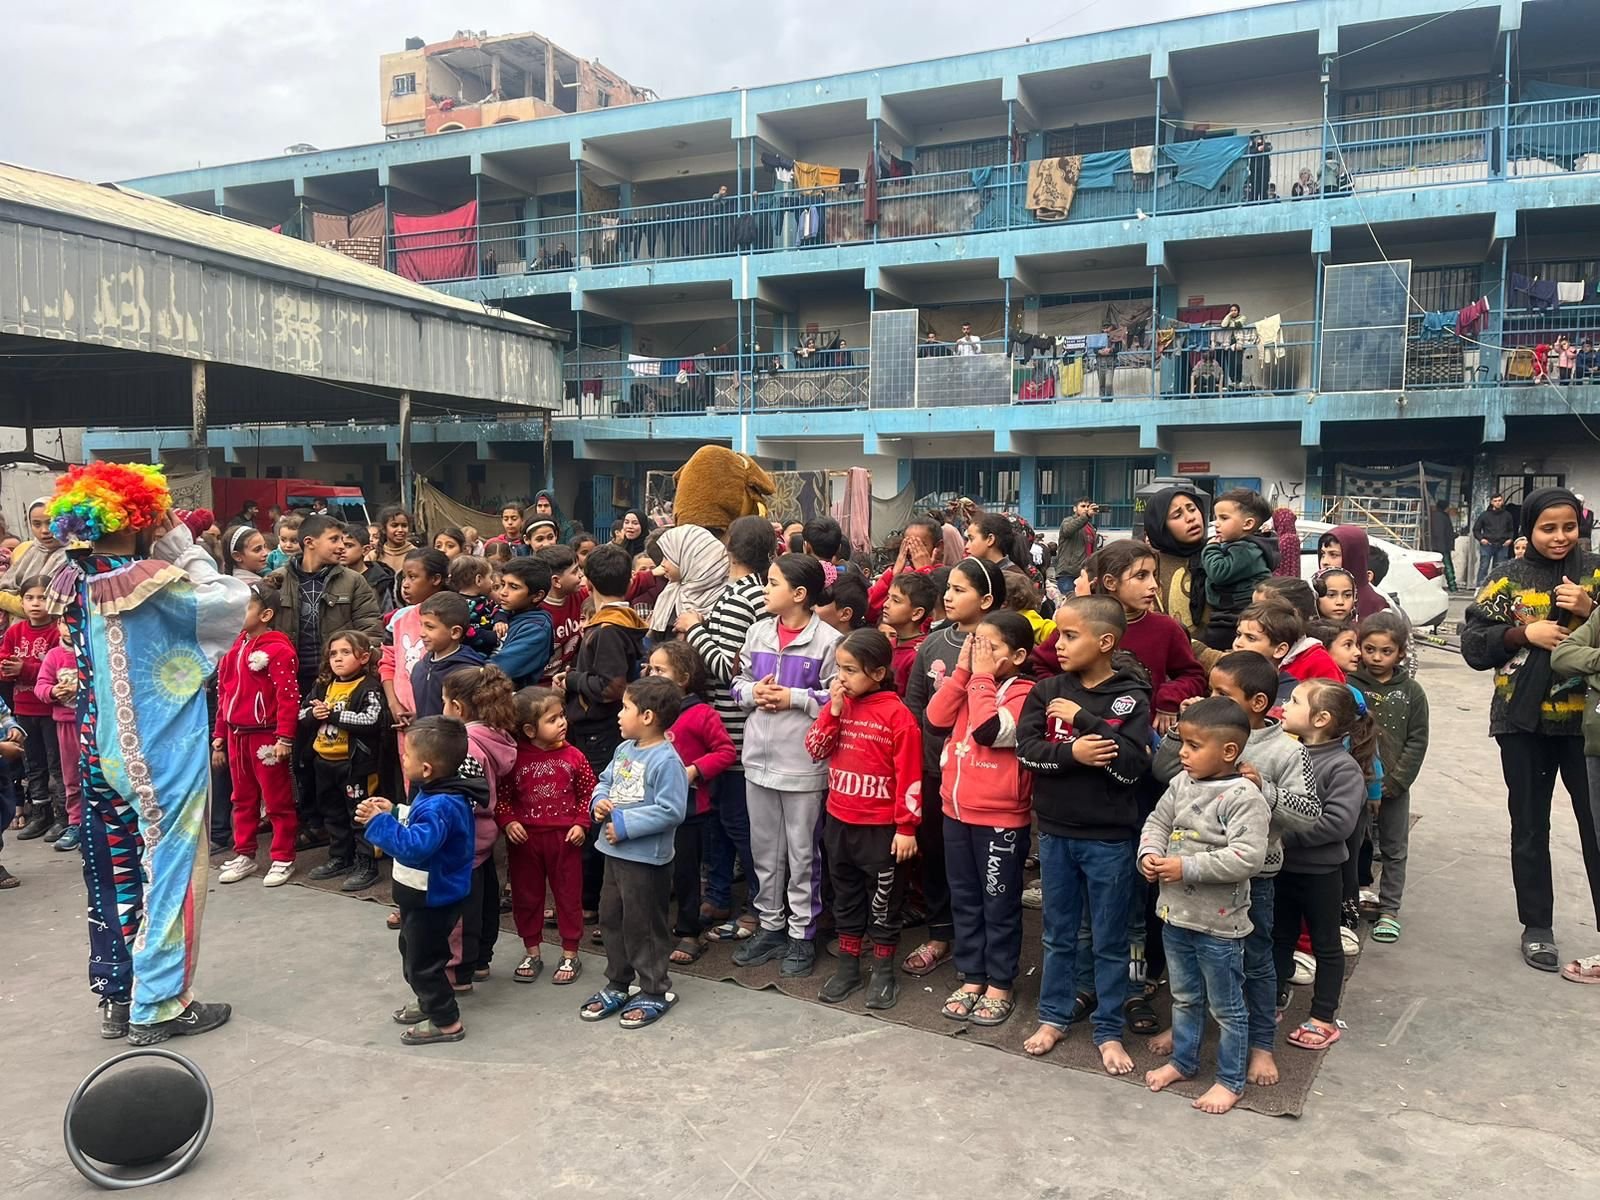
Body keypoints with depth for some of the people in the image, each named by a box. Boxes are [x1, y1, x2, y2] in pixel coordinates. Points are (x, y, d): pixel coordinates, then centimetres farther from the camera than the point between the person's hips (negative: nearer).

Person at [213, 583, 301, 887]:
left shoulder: (278, 649, -15)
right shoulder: (234, 648, 11)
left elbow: (289, 696, -19)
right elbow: (224, 694, 16)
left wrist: (285, 738, -22)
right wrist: (219, 736, 16)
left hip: (266, 737, -8)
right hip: (236, 736, 8)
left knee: (277, 800, 2)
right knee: (243, 799, 17)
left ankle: (283, 859, 11)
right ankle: (244, 855, 28)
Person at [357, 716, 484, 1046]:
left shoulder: (441, 806, -32)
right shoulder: (436, 794, 1)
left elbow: (415, 846, -39)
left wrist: (379, 822, -33)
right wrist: (393, 812, 5)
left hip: (432, 900, -11)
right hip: (424, 895, 11)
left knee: (422, 960, 3)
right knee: (412, 949, 27)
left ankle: (446, 1021, 17)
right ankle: (429, 1002, 45)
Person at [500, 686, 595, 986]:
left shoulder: (573, 756, -6)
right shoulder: (515, 758, -8)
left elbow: (588, 793, 3)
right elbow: (501, 796, -1)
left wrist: (581, 824, -7)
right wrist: (507, 822, -14)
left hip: (565, 837, 0)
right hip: (524, 838, 0)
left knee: (569, 895, 8)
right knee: (526, 896, 12)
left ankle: (570, 955, 22)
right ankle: (531, 953, 29)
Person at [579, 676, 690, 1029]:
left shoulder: (666, 760, -21)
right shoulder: (623, 750, 6)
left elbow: (670, 811, -25)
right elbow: (604, 781, 19)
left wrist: (625, 825, -22)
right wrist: (599, 802, -3)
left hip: (647, 858, -9)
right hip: (616, 852, 9)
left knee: (642, 926, 4)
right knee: (611, 919, 19)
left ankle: (655, 992, 21)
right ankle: (617, 985, 35)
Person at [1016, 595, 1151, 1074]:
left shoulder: (1131, 697, -9)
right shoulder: (1048, 691, 0)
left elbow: (1131, 765, -19)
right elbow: (1026, 748, -7)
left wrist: (1083, 720, -21)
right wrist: (1072, 753, -22)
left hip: (1109, 838, -3)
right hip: (1055, 832, 3)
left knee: (1109, 939, 10)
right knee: (1058, 933, 17)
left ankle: (1108, 1030, 24)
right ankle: (1054, 1015, 32)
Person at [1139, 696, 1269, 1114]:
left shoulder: (1244, 796, -22)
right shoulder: (1182, 783, 0)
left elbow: (1247, 857, -28)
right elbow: (1157, 821, 11)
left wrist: (1186, 867, -26)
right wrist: (1150, 853, -9)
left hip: (1219, 923, -7)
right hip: (1176, 914, 7)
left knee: (1227, 1008, 12)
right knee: (1184, 997, 25)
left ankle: (1231, 1081, 29)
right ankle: (1183, 1061, 43)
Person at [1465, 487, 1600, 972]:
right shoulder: (1508, 578, 2)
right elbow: (1472, 645, -1)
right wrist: (1523, 632, -14)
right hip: (1524, 722, 1)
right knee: (1530, 829, 11)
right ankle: (1537, 927, 23)